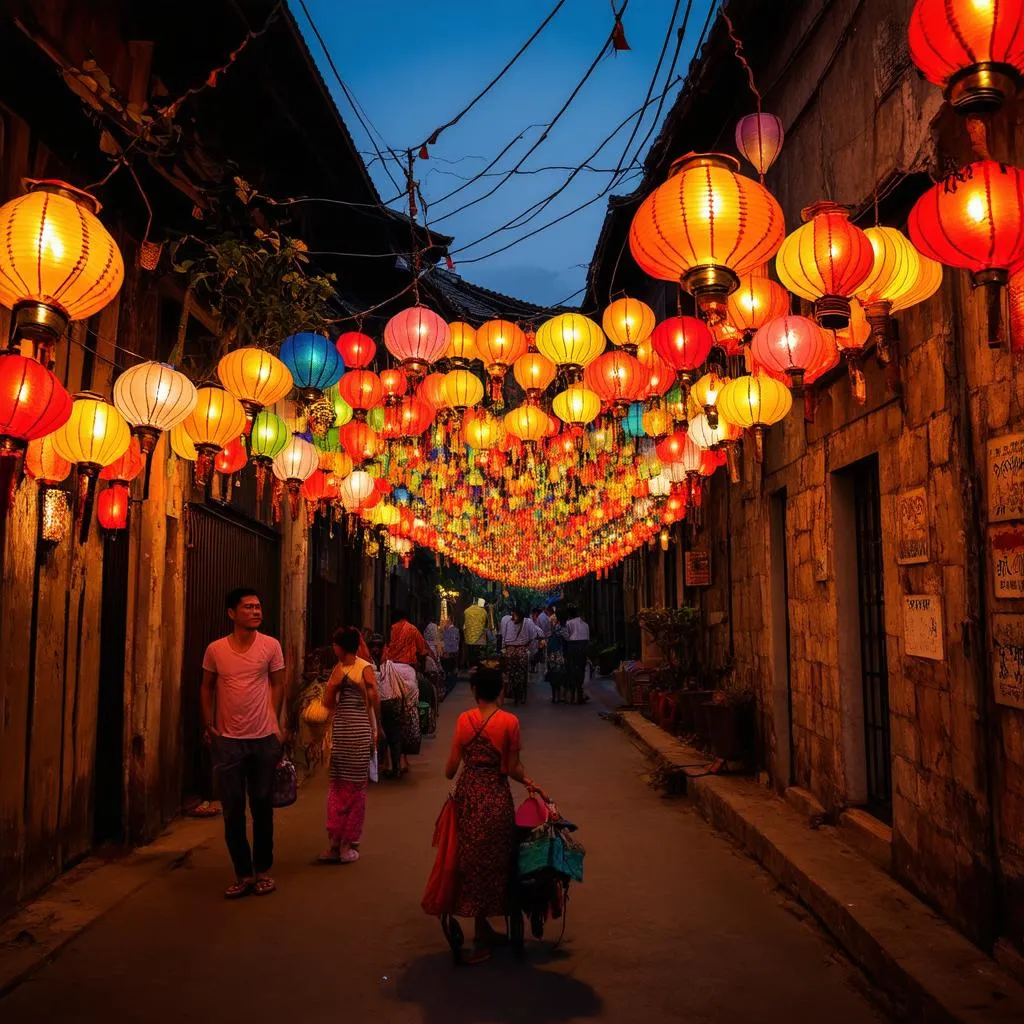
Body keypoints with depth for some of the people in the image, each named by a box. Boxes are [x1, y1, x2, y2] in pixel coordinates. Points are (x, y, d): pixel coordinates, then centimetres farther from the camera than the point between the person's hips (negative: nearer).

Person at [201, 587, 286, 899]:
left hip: (264, 739, 0)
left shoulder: (271, 646, -5)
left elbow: (278, 685, 4)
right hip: (228, 740, 1)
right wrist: (209, 726, 2)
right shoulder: (215, 650, -3)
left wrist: (274, 724, 1)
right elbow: (207, 688, 8)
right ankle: (243, 874, 21)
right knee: (232, 810, 6)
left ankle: (262, 870, 26)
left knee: (262, 806, 11)